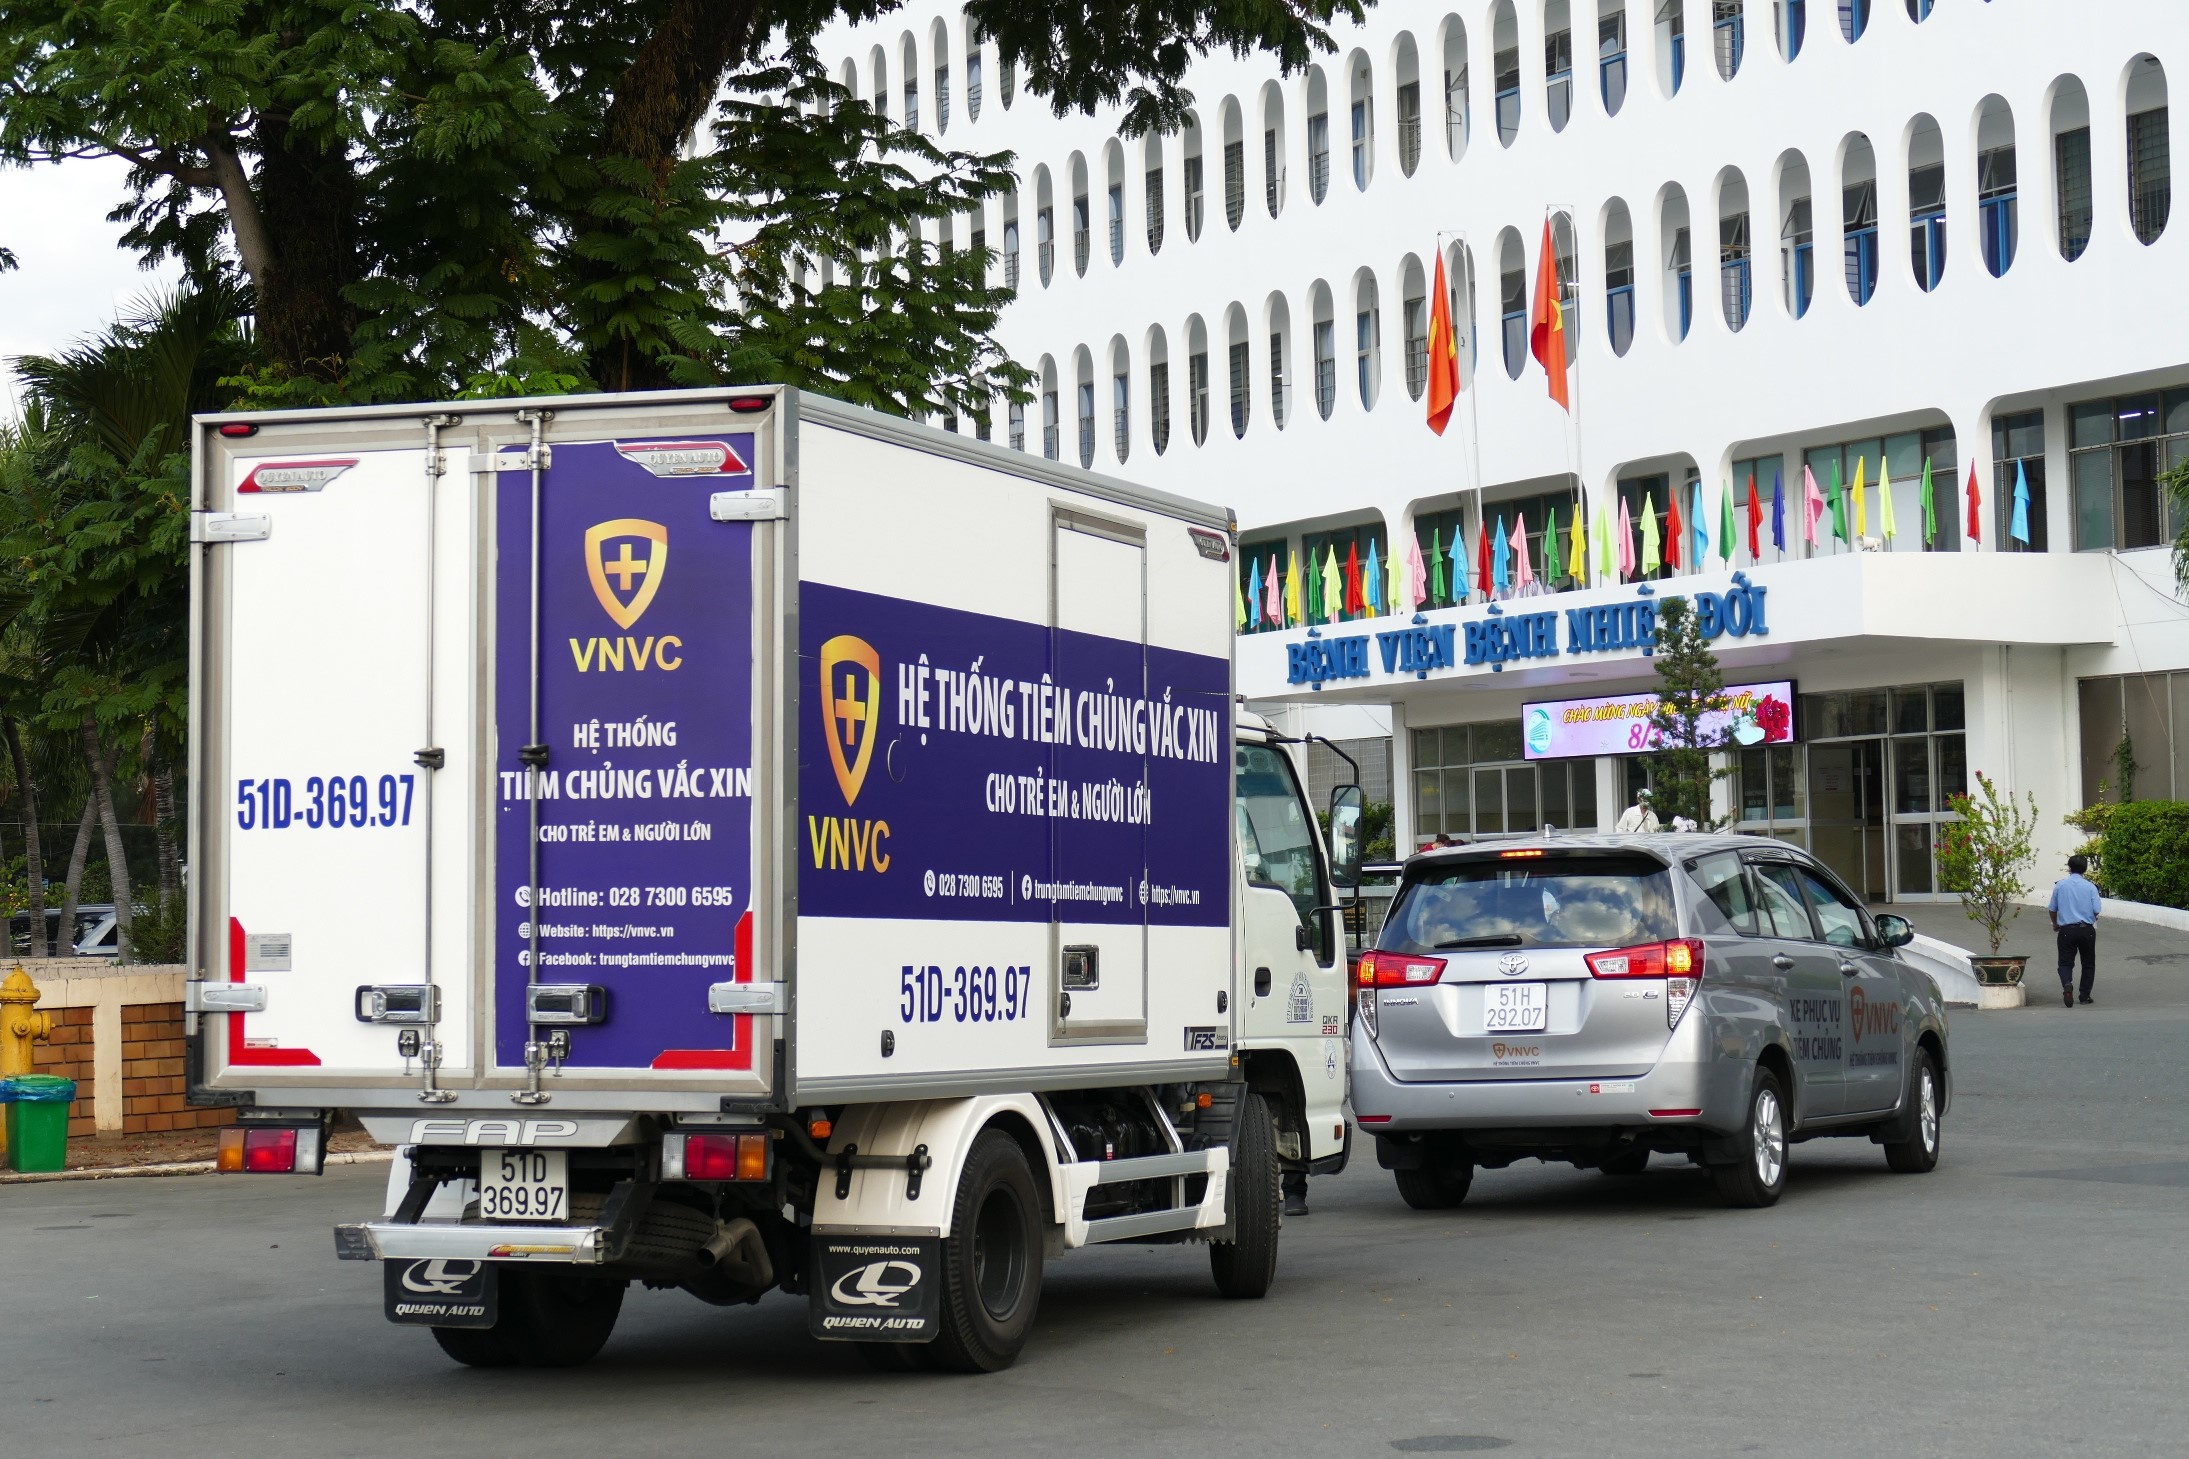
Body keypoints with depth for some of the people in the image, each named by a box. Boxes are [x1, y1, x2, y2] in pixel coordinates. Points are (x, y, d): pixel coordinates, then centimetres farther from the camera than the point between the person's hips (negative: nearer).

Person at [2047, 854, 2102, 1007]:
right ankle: (2085, 996, 14)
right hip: (2086, 930, 0)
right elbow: (2096, 911, -5)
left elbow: (2052, 909, 5)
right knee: (2088, 963, 15)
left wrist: (2055, 924, 25)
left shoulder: (2060, 885, 1)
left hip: (2066, 930, 0)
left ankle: (2067, 984, -28)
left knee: (2065, 963, 1)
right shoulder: (2090, 887, -2)